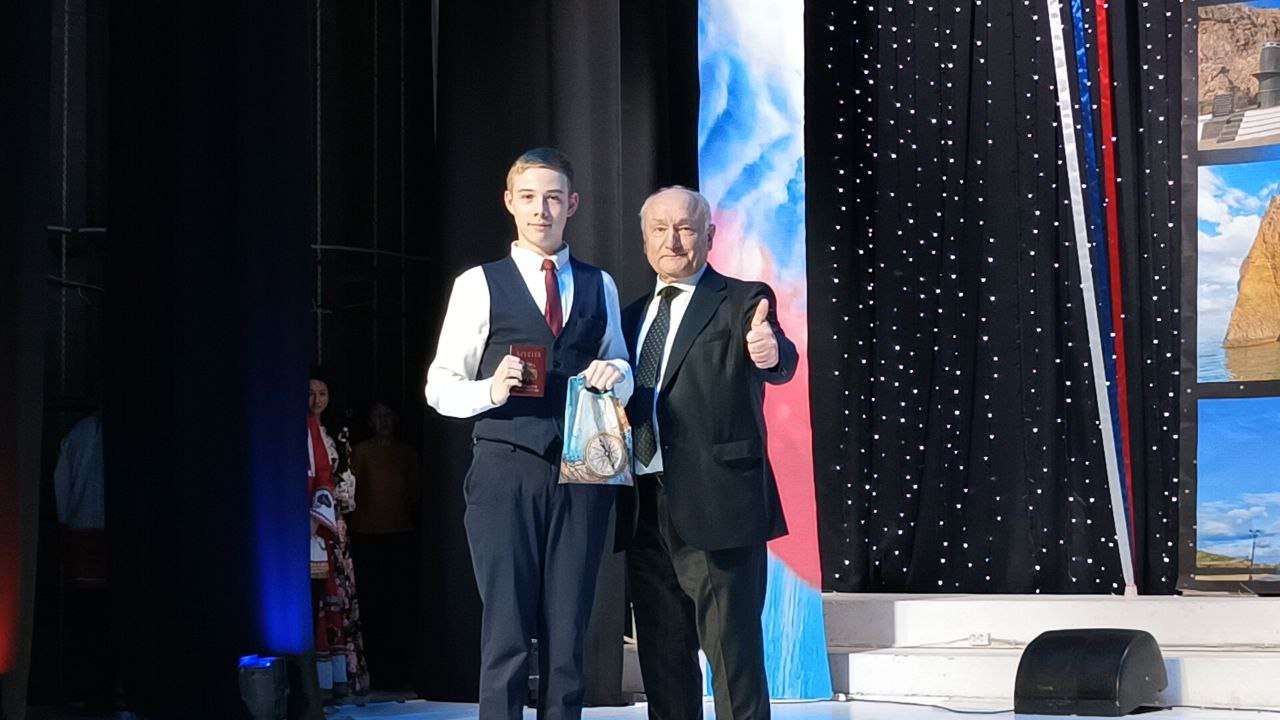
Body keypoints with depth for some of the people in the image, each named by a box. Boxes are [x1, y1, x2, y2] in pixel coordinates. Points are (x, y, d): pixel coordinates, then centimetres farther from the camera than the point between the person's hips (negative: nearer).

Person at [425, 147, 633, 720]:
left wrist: (614, 376, -3)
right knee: (507, 634, -6)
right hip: (506, 470, -3)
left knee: (567, 634, 4)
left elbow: (621, 374, 20)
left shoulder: (599, 286, 16)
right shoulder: (479, 285, 6)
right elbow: (440, 386, 4)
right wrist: (491, 391, -16)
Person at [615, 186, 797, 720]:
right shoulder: (634, 316, 17)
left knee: (732, 651, -6)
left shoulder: (743, 301, -3)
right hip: (646, 508, 7)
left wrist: (770, 352, -44)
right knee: (662, 655, 13)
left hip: (717, 503, -6)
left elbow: (781, 367, -21)